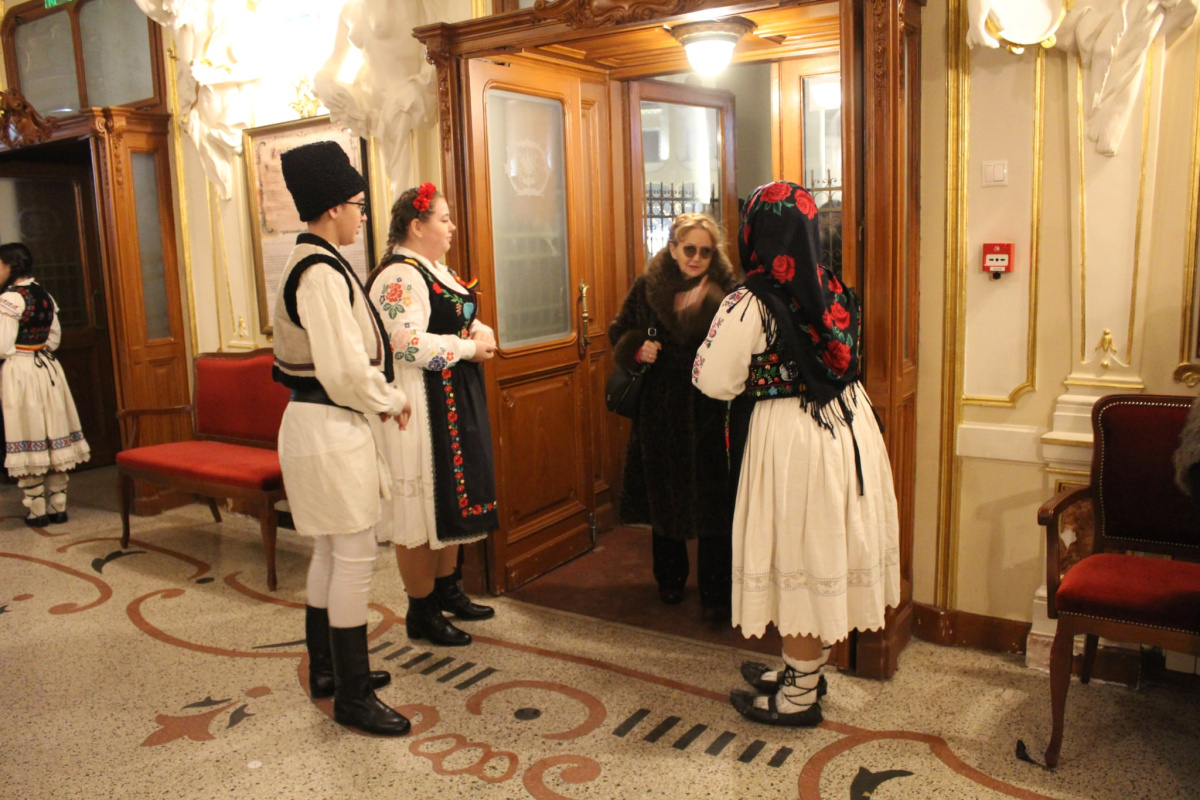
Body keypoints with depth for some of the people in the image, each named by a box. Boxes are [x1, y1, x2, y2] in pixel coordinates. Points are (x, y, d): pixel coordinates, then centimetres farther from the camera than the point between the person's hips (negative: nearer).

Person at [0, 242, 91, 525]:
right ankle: (58, 506, 14)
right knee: (54, 438, 9)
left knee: (28, 441, 0)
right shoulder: (45, 296, 8)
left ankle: (37, 510, 6)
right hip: (48, 369, 7)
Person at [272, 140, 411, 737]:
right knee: (355, 556, -3)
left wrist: (379, 398, 11)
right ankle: (352, 697, 8)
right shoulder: (320, 272, -19)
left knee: (330, 552, 18)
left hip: (320, 421, 11)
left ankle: (326, 670, 32)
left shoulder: (312, 263, 13)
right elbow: (347, 369, -23)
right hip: (329, 426, -11)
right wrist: (391, 402, -7)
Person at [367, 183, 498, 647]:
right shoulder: (399, 277, -17)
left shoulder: (436, 270, 15)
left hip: (456, 401, 10)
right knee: (423, 504, -1)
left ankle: (446, 590, 32)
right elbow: (410, 346, -26)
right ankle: (421, 612, 12)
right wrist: (469, 348, -17)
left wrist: (481, 330, -1)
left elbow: (461, 317, 22)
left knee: (454, 496, 17)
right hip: (421, 407, -10)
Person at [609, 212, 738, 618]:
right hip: (659, 410, 3)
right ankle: (670, 578, 33)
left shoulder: (726, 292, -6)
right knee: (664, 493, 14)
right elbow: (619, 332, 12)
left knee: (712, 501, 0)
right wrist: (636, 348, -9)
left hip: (709, 413, -2)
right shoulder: (646, 288, 2)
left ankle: (715, 592, 12)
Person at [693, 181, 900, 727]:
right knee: (828, 549, 17)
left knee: (799, 557, 4)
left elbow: (715, 381, -15)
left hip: (788, 437, -7)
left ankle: (798, 696, 20)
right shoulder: (834, 291, 3)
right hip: (848, 425, 7)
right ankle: (802, 669, 35)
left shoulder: (750, 305, -18)